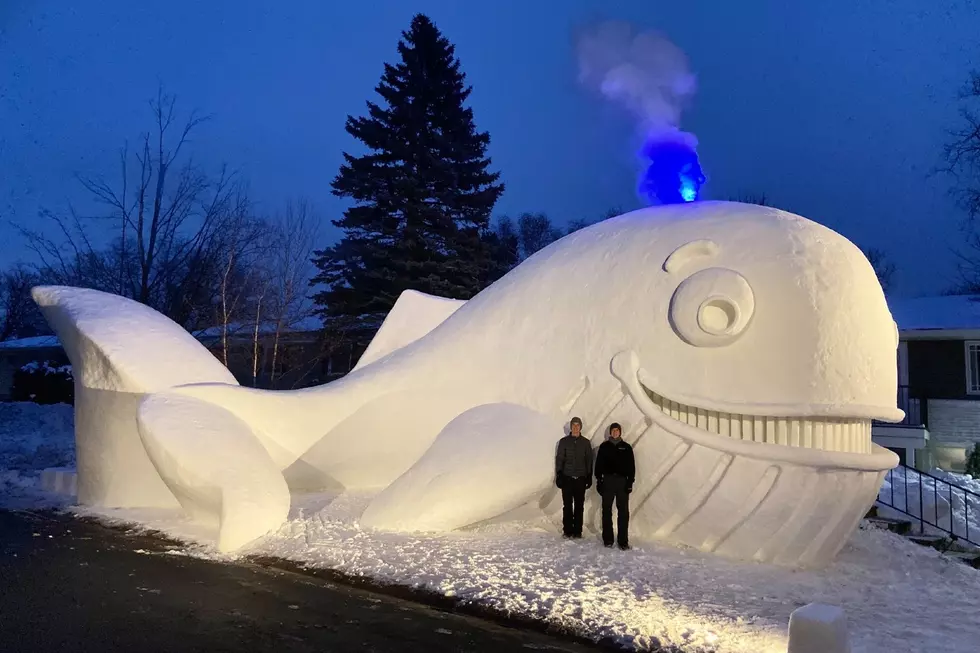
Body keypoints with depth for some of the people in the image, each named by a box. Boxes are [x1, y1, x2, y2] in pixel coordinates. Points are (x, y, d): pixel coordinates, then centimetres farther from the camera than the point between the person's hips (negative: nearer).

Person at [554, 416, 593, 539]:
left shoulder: (586, 442, 8)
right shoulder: (564, 441, 5)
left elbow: (589, 461, 11)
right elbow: (559, 459, 4)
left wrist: (589, 477, 6)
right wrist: (558, 475, -3)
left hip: (580, 478, 1)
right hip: (567, 478, -1)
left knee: (579, 506, 1)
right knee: (567, 505, -1)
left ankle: (577, 530, 7)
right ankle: (568, 530, 5)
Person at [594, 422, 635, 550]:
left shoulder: (626, 447, 7)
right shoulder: (604, 446, 6)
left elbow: (631, 466, 5)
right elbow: (598, 464, 5)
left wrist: (630, 482, -3)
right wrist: (599, 480, -2)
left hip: (623, 481, 0)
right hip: (608, 481, 0)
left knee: (623, 511, -3)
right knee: (607, 511, 4)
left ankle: (623, 541, 0)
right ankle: (607, 539, 11)